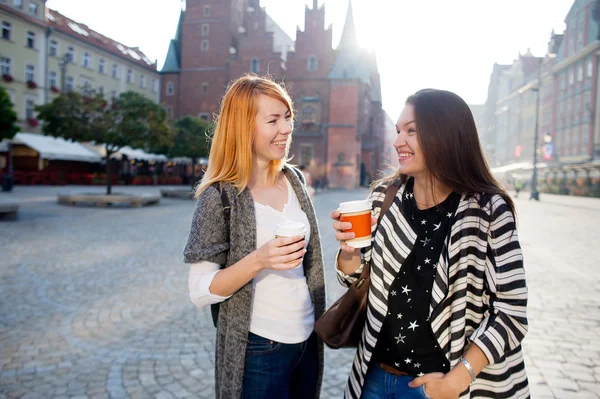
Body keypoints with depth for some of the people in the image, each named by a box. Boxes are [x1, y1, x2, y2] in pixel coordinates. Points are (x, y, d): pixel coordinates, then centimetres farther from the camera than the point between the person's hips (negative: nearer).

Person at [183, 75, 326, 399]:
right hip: (258, 349, -5)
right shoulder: (219, 196, -17)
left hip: (307, 338, 6)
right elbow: (200, 293, -16)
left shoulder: (294, 181, 0)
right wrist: (258, 260, -30)